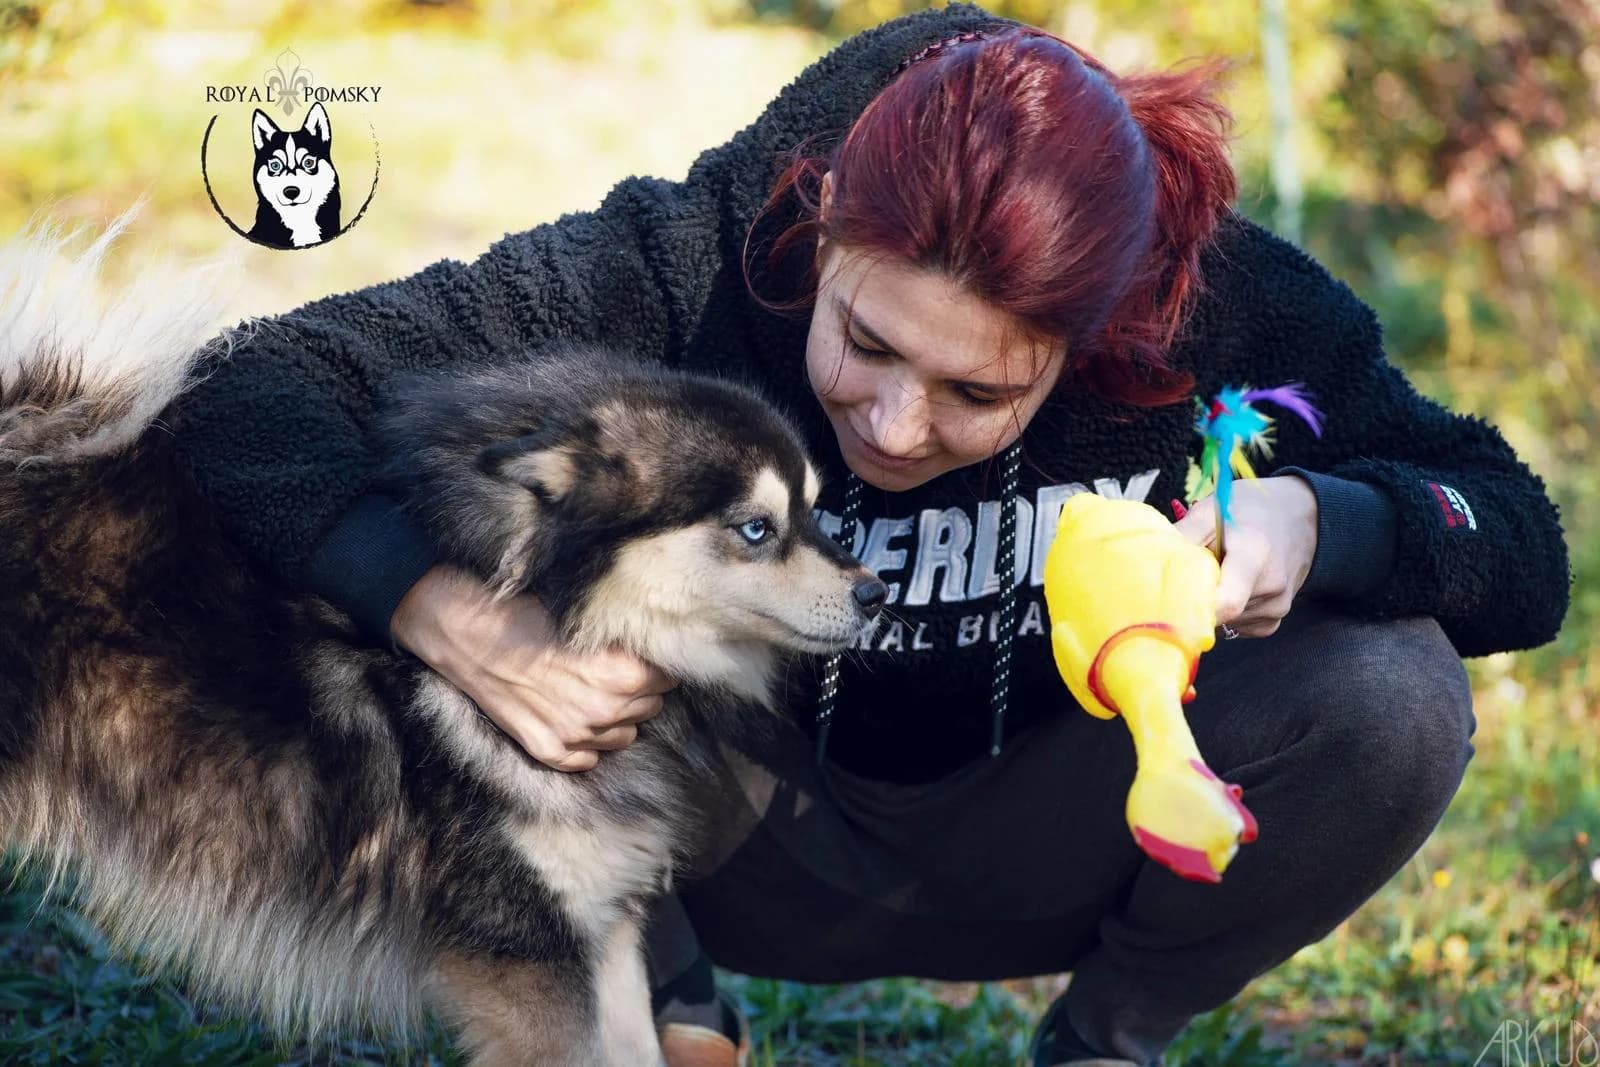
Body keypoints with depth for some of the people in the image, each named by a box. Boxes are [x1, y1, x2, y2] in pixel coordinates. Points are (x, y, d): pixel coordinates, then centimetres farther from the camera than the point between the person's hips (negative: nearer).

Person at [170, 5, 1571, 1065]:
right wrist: (457, 620, -47)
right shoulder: (680, 270, -29)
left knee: (1391, 697, -26)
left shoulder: (1215, 303, -24)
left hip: (1028, 850, 1)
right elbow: (257, 390, -29)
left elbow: (1527, 553, -15)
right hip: (756, 846, -1)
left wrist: (1314, 520, -37)